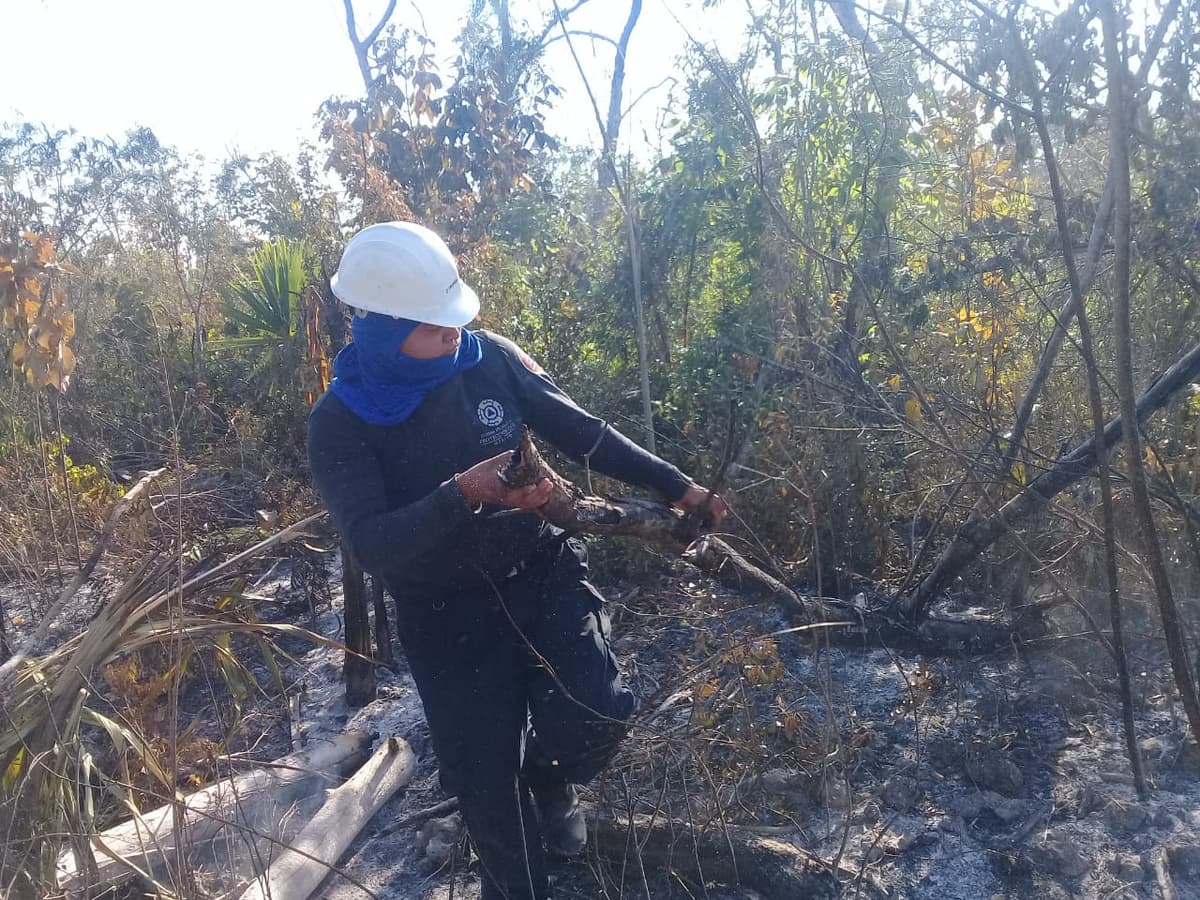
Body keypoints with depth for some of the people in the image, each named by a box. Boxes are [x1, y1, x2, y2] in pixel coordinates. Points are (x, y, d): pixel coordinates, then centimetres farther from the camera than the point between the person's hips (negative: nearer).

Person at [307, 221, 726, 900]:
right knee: (488, 787, 5)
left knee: (601, 712, -17)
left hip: (541, 572, 2)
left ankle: (550, 781, 21)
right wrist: (463, 494, -38)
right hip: (448, 615, -1)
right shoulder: (341, 422, -14)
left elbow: (584, 433, -1)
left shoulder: (490, 358, -8)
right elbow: (372, 545, -23)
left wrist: (678, 487, -3)